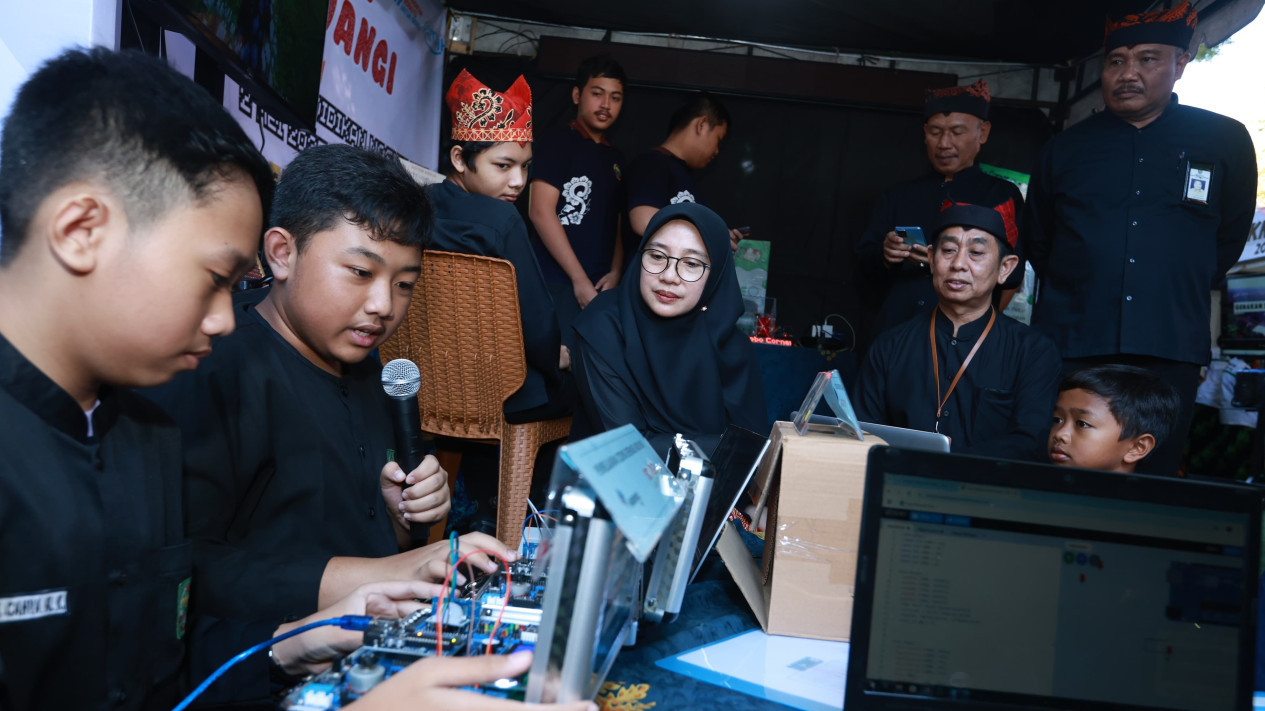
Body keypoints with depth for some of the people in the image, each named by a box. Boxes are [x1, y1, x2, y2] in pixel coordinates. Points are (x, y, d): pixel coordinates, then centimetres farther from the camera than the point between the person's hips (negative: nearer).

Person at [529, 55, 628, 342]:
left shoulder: (616, 158, 18)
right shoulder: (558, 141, -1)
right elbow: (541, 212, -10)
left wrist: (615, 272, 1)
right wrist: (579, 279, -12)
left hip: (601, 286, 6)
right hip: (559, 283, -6)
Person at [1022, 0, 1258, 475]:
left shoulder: (1225, 142, 10)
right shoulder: (1065, 149, 12)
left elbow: (1230, 238, 19)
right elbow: (1036, 244, 21)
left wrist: (1179, 291, 16)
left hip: (1169, 351, 0)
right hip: (1070, 346, 1)